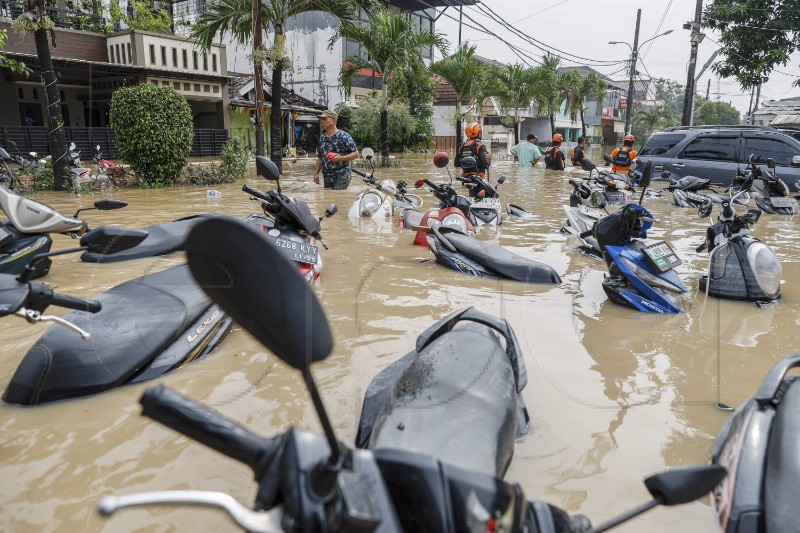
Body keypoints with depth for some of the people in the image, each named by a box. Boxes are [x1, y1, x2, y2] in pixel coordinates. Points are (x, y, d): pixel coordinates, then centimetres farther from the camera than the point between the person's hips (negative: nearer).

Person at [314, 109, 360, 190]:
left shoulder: (343, 136, -8)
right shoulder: (322, 137, 12)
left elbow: (356, 154, -9)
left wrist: (341, 158, -20)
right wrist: (316, 173, 11)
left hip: (341, 177, -6)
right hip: (327, 177, 7)